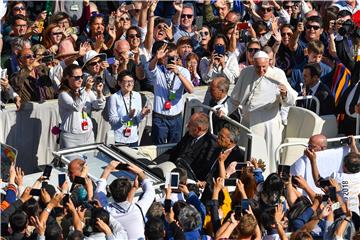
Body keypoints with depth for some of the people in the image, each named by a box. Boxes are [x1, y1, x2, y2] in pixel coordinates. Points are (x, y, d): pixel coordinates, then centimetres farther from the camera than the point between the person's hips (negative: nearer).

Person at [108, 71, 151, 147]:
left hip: (133, 138, 4)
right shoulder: (114, 97, -6)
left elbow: (138, 120, 9)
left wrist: (142, 114, -13)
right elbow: (112, 120, -11)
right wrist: (128, 117, -23)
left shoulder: (137, 96, 7)